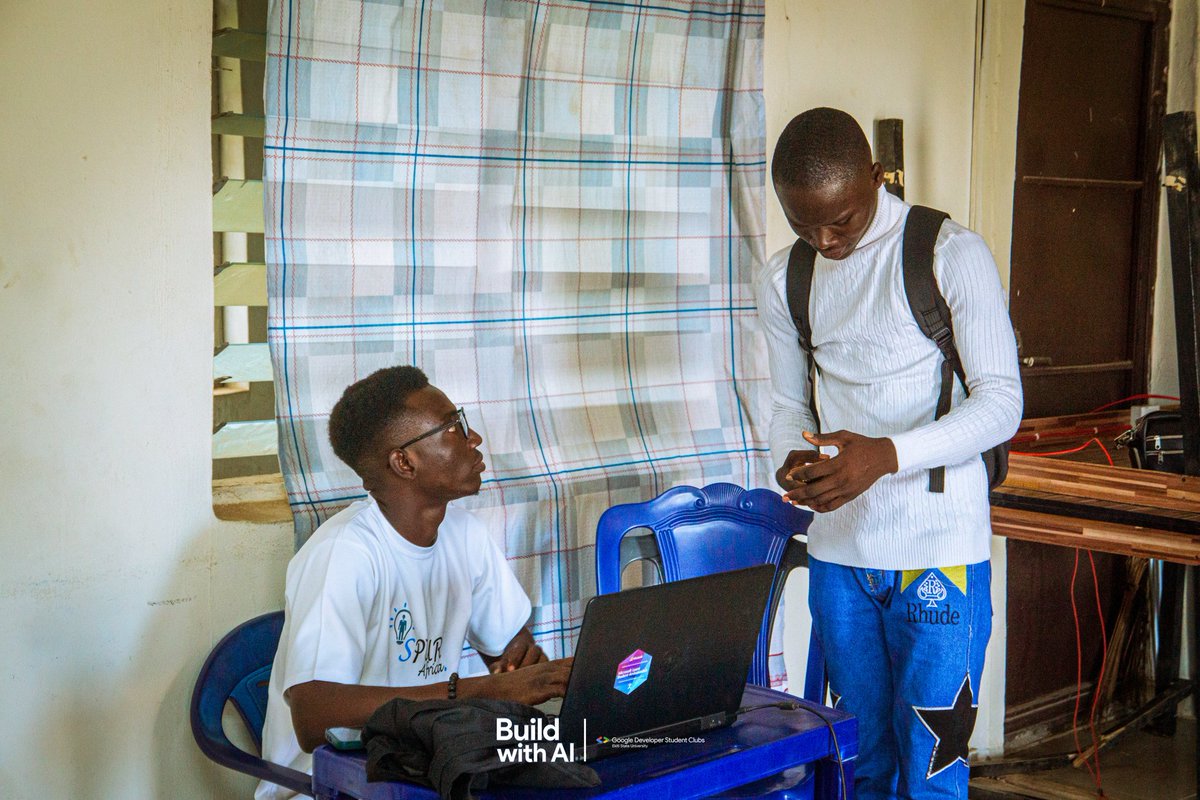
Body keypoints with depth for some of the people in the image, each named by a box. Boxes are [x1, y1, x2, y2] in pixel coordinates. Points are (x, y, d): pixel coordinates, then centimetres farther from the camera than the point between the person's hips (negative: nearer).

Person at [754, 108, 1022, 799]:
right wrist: (792, 462, -8)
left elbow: (1002, 403, -11)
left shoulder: (954, 255, -8)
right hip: (839, 548, 5)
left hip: (939, 550, -5)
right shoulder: (784, 281, 8)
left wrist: (887, 454, -26)